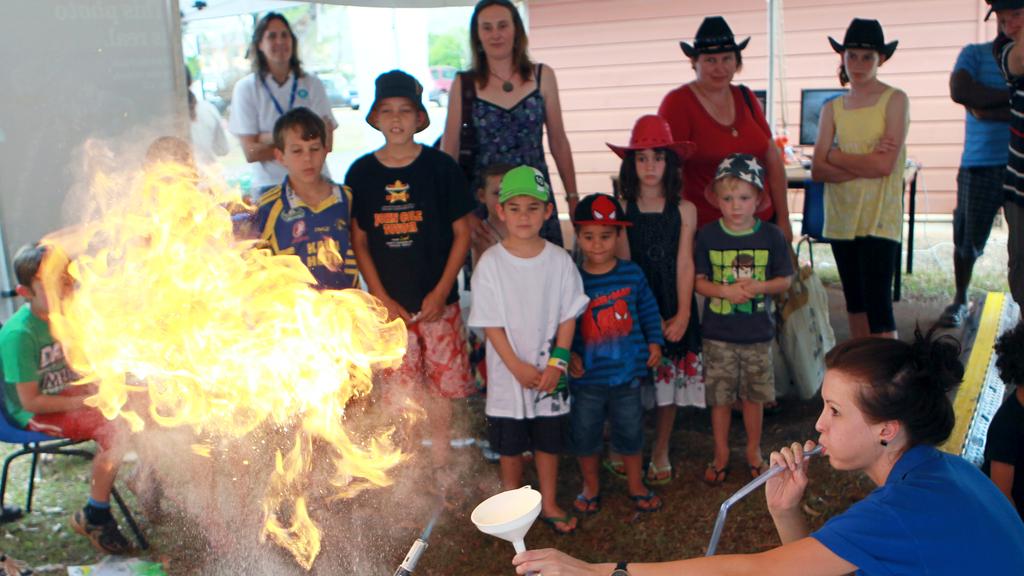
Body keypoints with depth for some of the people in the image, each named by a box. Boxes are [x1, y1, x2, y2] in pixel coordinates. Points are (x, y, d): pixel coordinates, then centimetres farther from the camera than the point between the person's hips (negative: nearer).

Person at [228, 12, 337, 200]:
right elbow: (251, 152, -4)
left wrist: (270, 138, -9)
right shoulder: (246, 88, 4)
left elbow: (326, 143, -4)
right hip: (268, 185, -1)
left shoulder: (312, 84, 7)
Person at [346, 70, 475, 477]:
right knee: (399, 390, 8)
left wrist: (442, 291, -8)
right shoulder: (361, 173, -1)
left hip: (438, 300, -1)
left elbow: (462, 233, -1)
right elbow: (358, 241, 2)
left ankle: (440, 463, 27)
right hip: (389, 303, 1)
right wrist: (382, 298, -5)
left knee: (441, 385, 8)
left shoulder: (440, 167, -5)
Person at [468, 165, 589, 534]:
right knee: (510, 444, 13)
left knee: (549, 441, 14)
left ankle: (549, 503, 32)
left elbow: (568, 317, -2)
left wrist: (557, 363, -11)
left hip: (549, 372, 1)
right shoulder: (491, 263, -10)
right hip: (509, 373, -1)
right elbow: (491, 324, -9)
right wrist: (518, 367, -14)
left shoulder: (559, 261, -5)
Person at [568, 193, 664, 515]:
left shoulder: (632, 274, -4)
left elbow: (649, 310, 8)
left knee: (630, 432, 15)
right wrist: (568, 355, -13)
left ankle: (636, 486, 36)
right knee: (585, 435, 13)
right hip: (587, 377, 0)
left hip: (627, 371, 1)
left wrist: (654, 343, 4)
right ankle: (591, 488, 35)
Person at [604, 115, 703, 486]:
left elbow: (685, 264, -3)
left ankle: (660, 453, 25)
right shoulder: (622, 210, -3)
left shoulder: (684, 210, 0)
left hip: (674, 309, 1)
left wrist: (682, 314, -12)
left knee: (670, 381, 8)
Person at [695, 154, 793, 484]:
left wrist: (757, 287, -18)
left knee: (754, 395, 12)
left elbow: (785, 280, 1)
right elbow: (698, 281, -2)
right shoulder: (708, 235, -4)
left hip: (757, 333, 1)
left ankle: (754, 451, 31)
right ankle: (721, 454, 25)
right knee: (719, 397, 8)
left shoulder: (771, 236, -4)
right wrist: (725, 291, -19)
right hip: (718, 333, 0)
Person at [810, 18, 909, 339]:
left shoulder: (895, 100, -3)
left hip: (879, 219, -5)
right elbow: (818, 171, -2)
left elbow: (885, 165, -14)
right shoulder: (832, 108, 8)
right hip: (840, 217, 5)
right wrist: (864, 163, -14)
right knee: (855, 301, 14)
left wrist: (836, 156, -4)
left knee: (878, 303, -10)